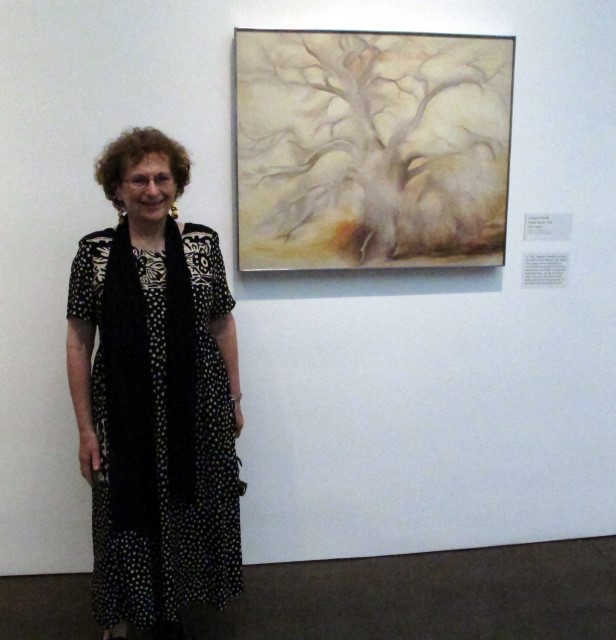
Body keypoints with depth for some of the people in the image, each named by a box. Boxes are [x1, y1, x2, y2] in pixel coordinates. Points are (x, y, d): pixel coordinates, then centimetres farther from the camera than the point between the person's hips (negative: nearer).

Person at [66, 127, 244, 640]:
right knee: (128, 512, 10)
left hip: (198, 407, 2)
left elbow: (222, 324, 7)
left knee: (188, 509, 13)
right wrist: (85, 427, -4)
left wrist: (235, 397, 8)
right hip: (124, 412, -1)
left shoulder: (203, 243, -1)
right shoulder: (95, 251, -4)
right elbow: (79, 341, -2)